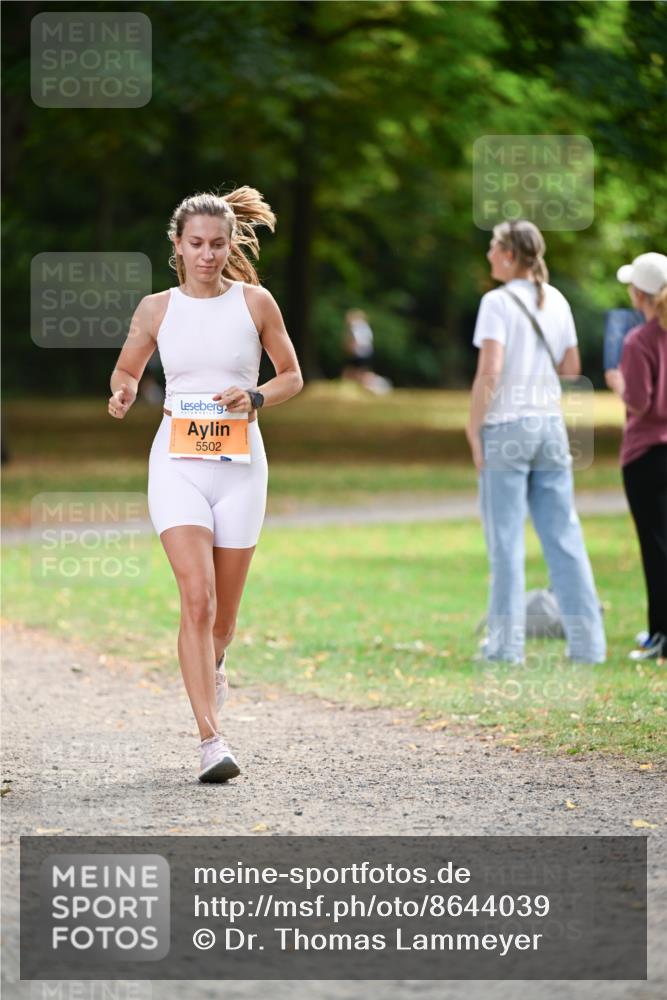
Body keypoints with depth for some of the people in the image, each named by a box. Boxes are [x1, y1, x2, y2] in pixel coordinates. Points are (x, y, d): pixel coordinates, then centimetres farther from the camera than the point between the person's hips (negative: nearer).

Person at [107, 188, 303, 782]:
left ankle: (212, 670, 46)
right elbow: (127, 368, 18)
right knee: (197, 598, -16)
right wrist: (123, 392, -5)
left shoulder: (255, 302, 2)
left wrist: (254, 398, -10)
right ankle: (212, 742, -19)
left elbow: (292, 376, 10)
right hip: (178, 462, -1)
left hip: (240, 464, 1)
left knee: (224, 609, 9)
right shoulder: (157, 309, 4)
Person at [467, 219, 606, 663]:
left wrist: (473, 426, -10)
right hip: (551, 423, 6)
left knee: (506, 540, 0)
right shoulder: (556, 301, 9)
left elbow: (490, 371, -18)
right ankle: (588, 642, 7)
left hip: (506, 426, -6)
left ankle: (507, 644, 1)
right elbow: (572, 368, 13)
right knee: (564, 536, 8)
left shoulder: (498, 302, -10)